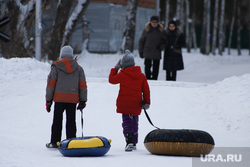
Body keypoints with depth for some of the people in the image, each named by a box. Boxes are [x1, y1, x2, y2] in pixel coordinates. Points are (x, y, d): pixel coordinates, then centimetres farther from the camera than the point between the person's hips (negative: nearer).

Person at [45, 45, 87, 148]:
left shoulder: (56, 67, 0)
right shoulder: (78, 68, 8)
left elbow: (51, 84, -1)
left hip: (59, 98, -2)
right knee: (71, 121, 6)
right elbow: (83, 85, 8)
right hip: (73, 99, 2)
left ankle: (54, 142, 8)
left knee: (57, 120, 6)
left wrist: (48, 100, 4)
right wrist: (83, 101, 12)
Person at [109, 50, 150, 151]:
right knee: (134, 122, 19)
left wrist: (115, 68, 16)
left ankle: (129, 142, -23)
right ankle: (134, 143, 26)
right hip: (136, 105, 5)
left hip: (124, 104, -4)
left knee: (127, 123, -5)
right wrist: (146, 102, 12)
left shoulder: (122, 74, -8)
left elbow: (112, 79, 6)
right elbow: (146, 89, 7)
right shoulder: (141, 75, 6)